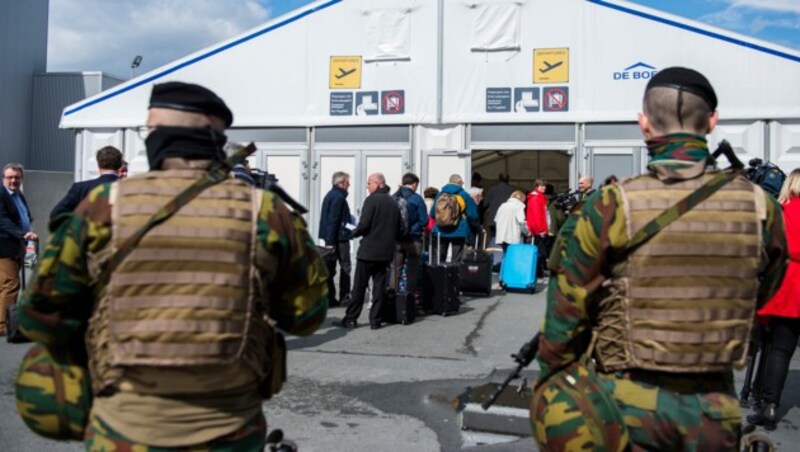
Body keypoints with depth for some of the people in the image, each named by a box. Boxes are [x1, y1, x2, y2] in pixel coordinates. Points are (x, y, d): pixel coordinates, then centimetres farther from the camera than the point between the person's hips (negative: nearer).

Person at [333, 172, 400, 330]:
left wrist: (354, 233, 0)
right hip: (386, 252, 6)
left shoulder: (372, 200, -11)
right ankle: (376, 320, 9)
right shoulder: (393, 203, 10)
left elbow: (364, 224, -18)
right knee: (379, 286, 8)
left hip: (368, 250, -6)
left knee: (359, 286, 1)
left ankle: (351, 319, 5)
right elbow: (398, 229, 13)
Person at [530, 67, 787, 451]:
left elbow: (566, 313, -8)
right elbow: (759, 297, 11)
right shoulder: (761, 208, -6)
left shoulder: (609, 208, -15)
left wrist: (550, 383, 7)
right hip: (712, 412, 3)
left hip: (621, 405, -3)